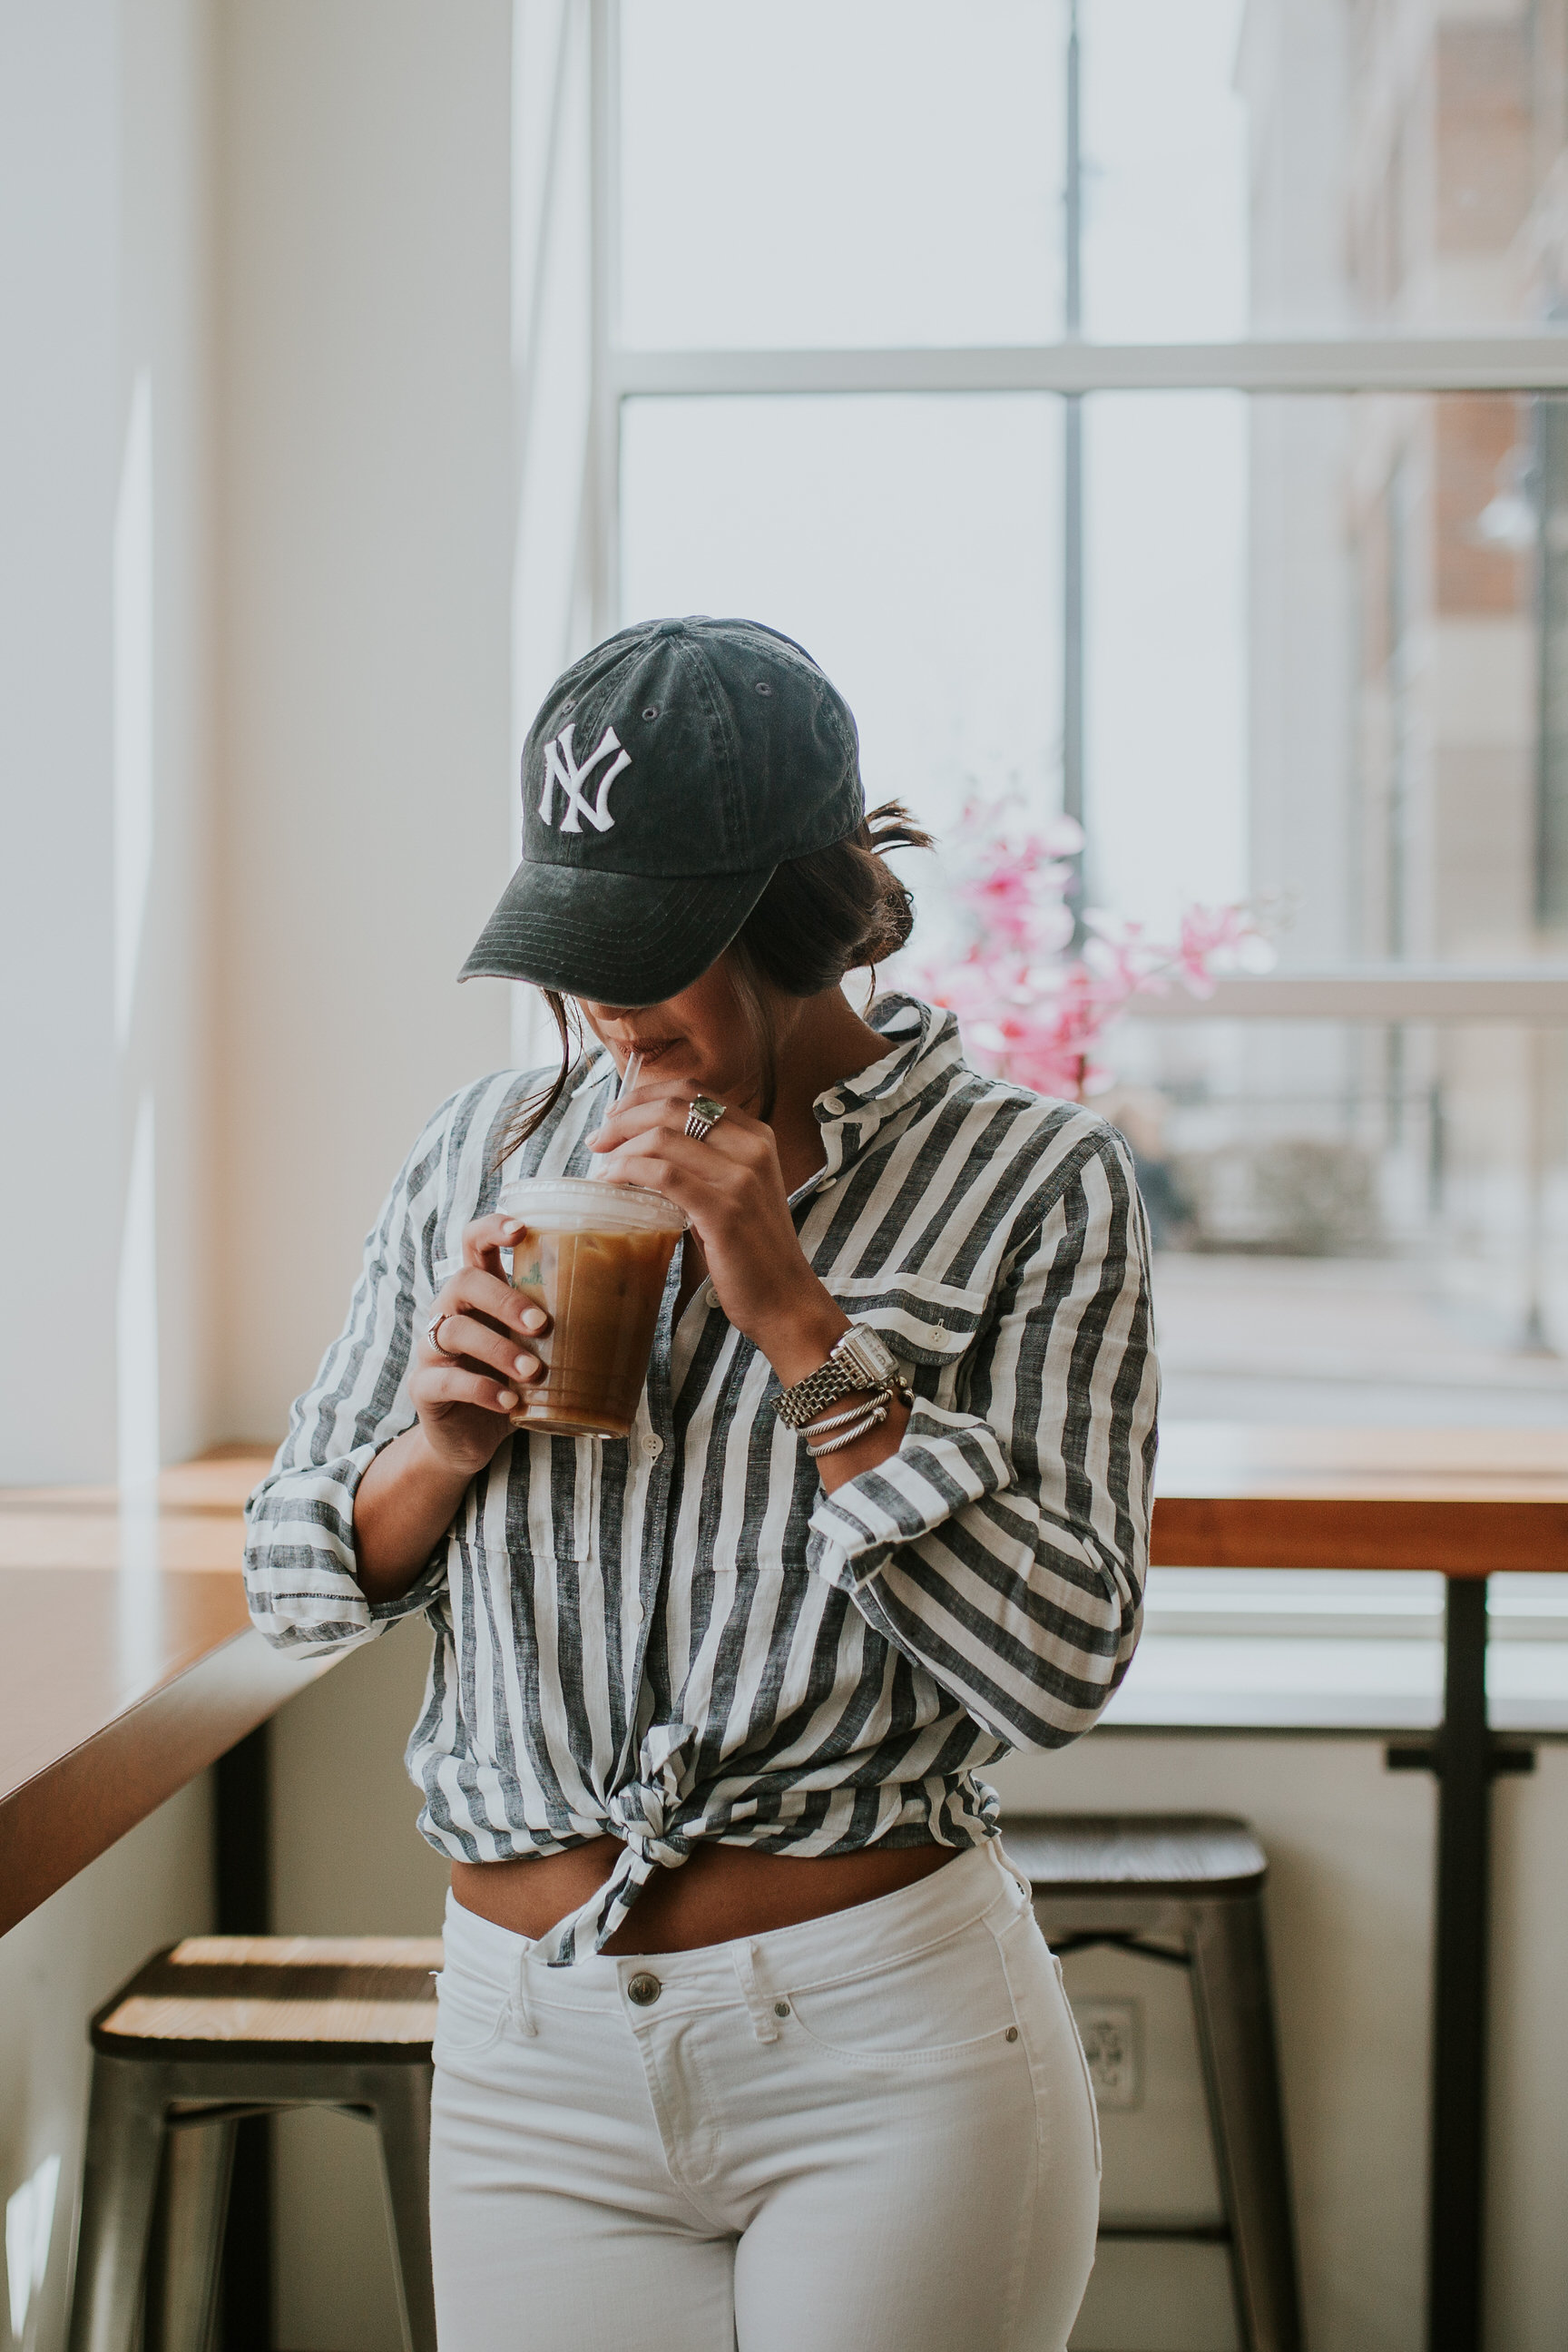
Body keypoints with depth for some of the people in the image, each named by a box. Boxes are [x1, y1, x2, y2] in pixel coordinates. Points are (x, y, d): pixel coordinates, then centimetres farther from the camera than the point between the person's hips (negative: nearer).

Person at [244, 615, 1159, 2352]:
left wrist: (803, 1327, -18)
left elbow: (1059, 1666, -14)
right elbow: (291, 1584, 10)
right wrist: (441, 1445, -11)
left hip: (892, 2049, -3)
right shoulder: (489, 1149, 4)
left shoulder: (1033, 1184, -6)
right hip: (531, 2060, 3)